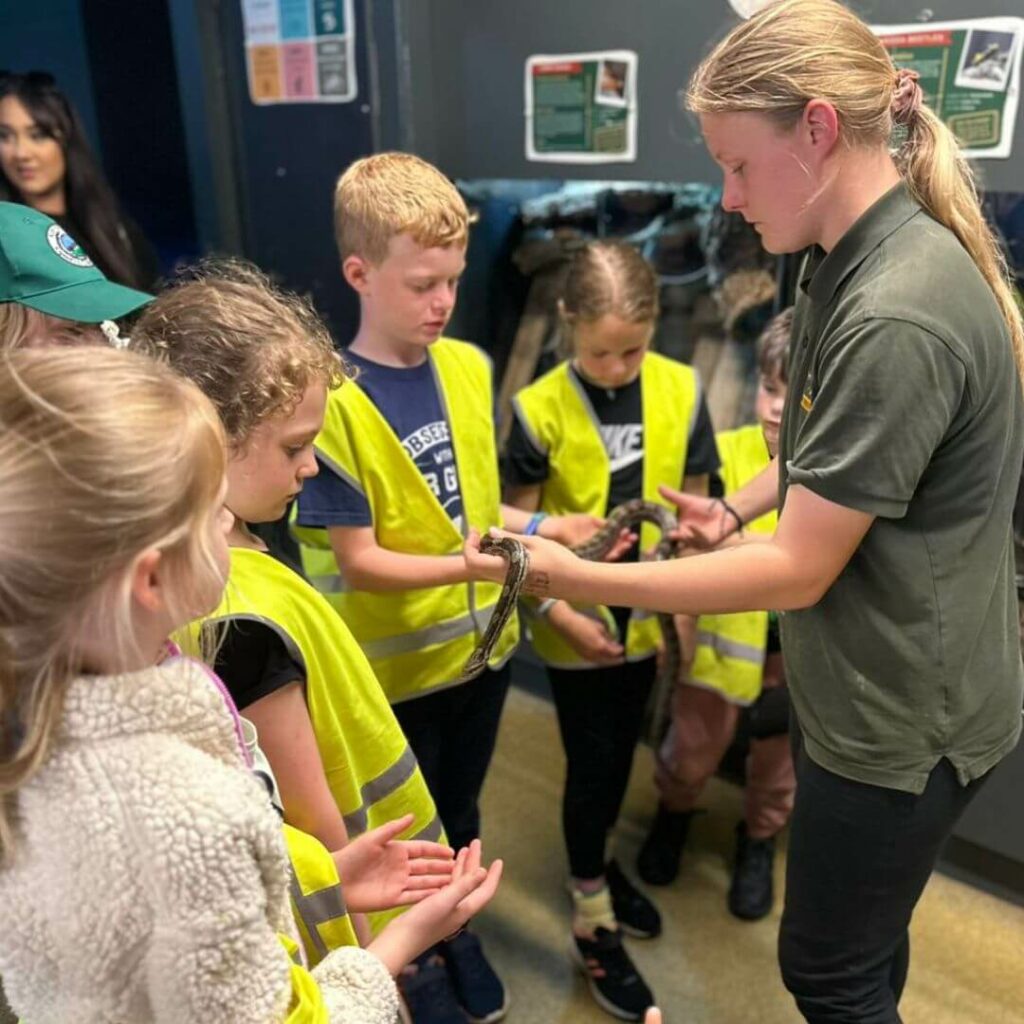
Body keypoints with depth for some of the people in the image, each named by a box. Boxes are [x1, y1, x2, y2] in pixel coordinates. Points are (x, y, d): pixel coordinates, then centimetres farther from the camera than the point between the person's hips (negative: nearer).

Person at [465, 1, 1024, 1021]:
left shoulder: (895, 319, -29)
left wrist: (571, 578, -20)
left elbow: (798, 571, -25)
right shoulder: (853, 261, 2)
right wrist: (738, 508, 0)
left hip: (900, 716, -8)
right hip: (859, 685, 9)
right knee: (864, 936, 27)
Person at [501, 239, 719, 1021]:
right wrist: (561, 612, -18)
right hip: (576, 626, -3)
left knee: (621, 753, 21)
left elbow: (694, 504, 1)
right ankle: (593, 923, 29)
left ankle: (598, 860, 47)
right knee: (591, 763, 9)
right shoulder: (540, 409, -17)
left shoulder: (681, 391, -8)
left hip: (644, 616, 3)